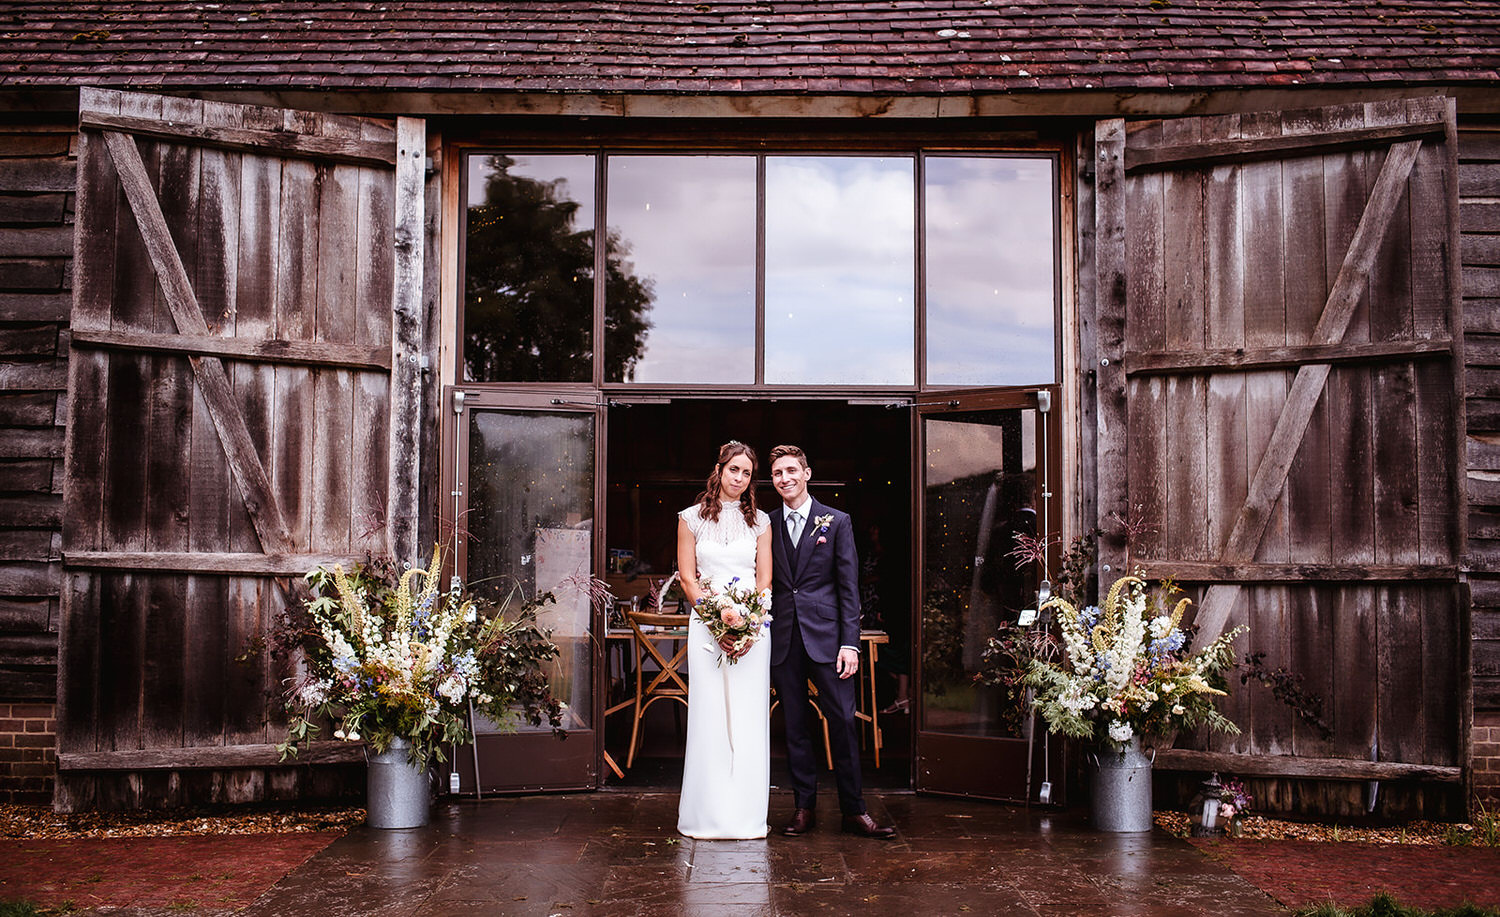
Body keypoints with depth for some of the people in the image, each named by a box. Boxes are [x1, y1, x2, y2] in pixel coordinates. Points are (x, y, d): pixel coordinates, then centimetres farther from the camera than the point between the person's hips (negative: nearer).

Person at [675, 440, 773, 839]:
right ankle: (709, 815, 7)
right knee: (709, 714, -1)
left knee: (749, 715, 1)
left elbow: (765, 579, 6)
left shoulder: (760, 521, 8)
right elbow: (687, 578, 1)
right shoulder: (692, 518, 4)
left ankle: (746, 814, 9)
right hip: (706, 623, -1)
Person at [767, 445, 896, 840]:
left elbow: (849, 587, 1)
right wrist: (760, 635, 1)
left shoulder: (837, 522, 4)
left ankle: (854, 810, 6)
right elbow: (765, 583, 11)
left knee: (842, 722, -3)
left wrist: (850, 643, -6)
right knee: (795, 726, 7)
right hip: (783, 639, 2)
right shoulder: (767, 525, 9)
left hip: (826, 636, -2)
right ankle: (804, 807, 17)